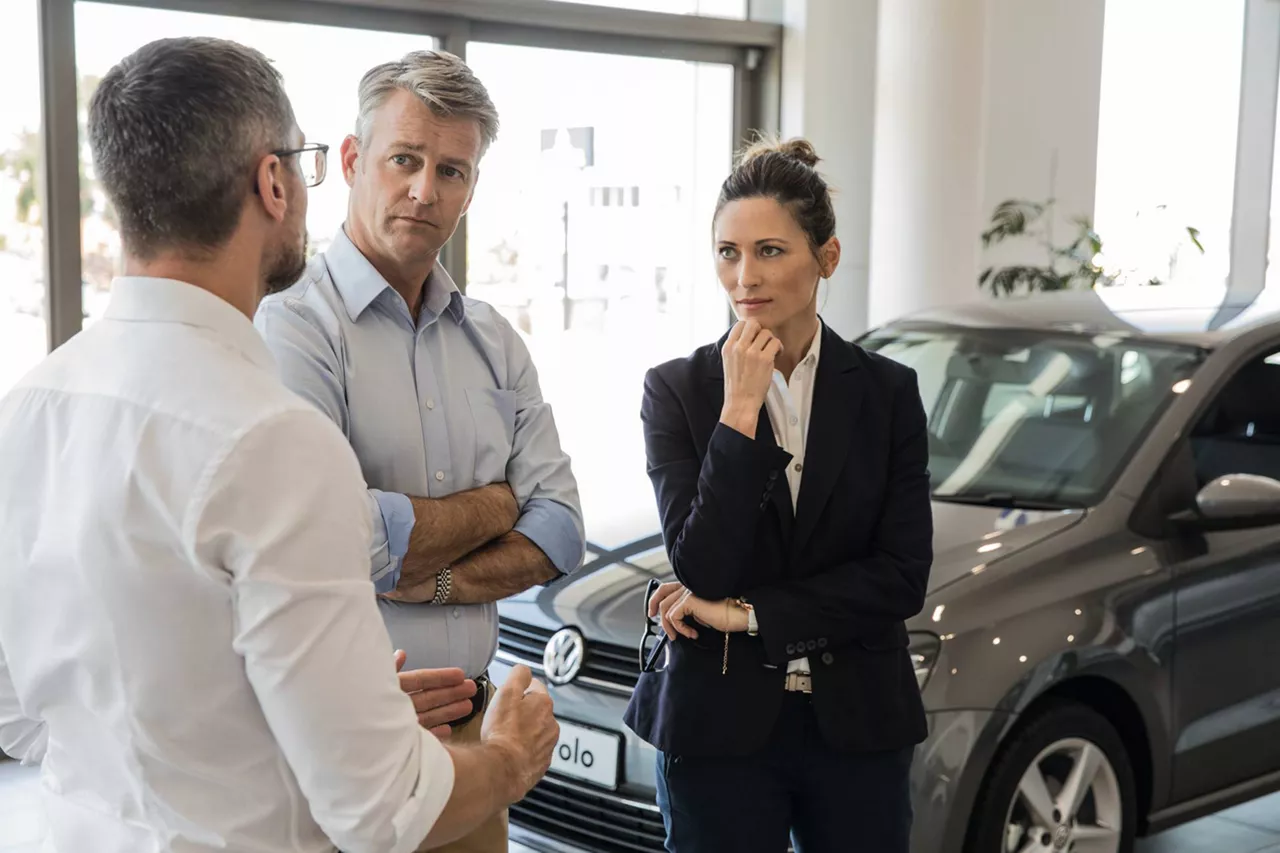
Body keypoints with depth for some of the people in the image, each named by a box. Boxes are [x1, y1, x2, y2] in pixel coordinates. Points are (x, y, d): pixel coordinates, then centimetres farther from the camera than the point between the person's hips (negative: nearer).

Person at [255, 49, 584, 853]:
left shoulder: (493, 339, 9)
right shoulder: (295, 325, -13)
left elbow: (561, 530, 4)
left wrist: (434, 580, -14)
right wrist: (494, 505, -7)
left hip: (467, 718, 6)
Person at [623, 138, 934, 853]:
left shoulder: (888, 391, 0)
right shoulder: (676, 389, -4)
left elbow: (903, 577, -6)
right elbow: (702, 570, -13)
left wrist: (745, 614, -11)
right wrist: (739, 409, -17)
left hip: (857, 721, 1)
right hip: (721, 726, -1)